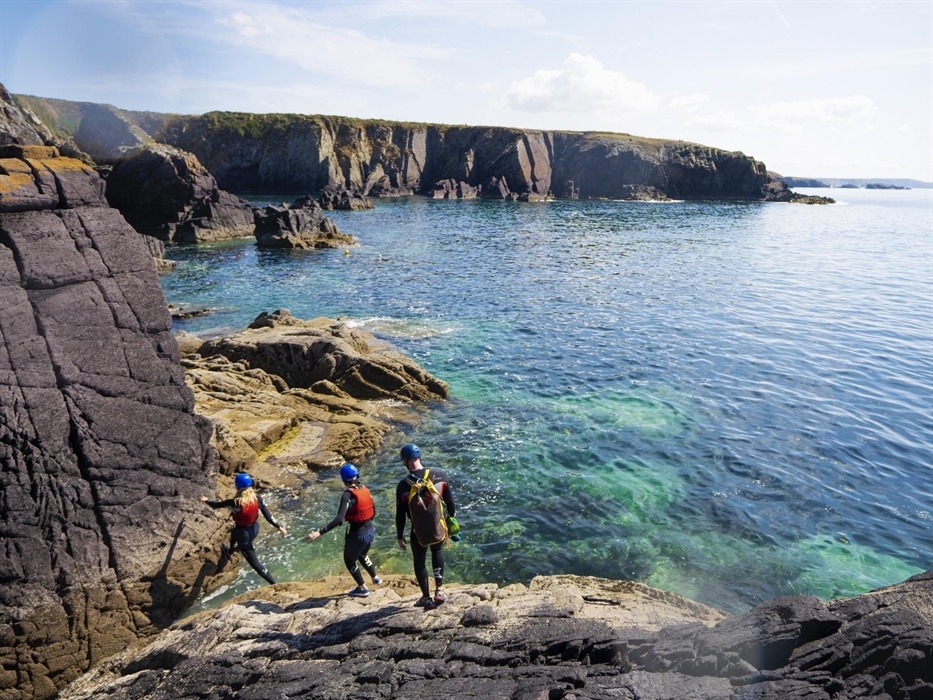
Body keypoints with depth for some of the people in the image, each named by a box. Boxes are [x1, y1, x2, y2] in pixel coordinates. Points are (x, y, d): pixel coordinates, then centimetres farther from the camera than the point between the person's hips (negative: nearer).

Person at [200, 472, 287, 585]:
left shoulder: (235, 503, -31)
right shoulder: (258, 498, -19)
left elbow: (218, 504, -13)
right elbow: (267, 515, -15)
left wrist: (206, 501, 7)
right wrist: (279, 527, -6)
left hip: (244, 534, -7)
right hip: (255, 528, 7)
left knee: (254, 563, 8)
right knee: (234, 533, 39)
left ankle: (275, 585, 12)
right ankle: (229, 553, 72)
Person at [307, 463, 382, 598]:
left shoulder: (348, 495, -20)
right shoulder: (365, 490, -1)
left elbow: (339, 519, -30)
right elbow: (373, 511, 9)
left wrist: (320, 532, -34)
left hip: (357, 534, -7)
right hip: (371, 530, 7)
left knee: (349, 560, 20)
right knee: (362, 555, 34)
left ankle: (362, 589, 27)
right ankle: (375, 578, 45)